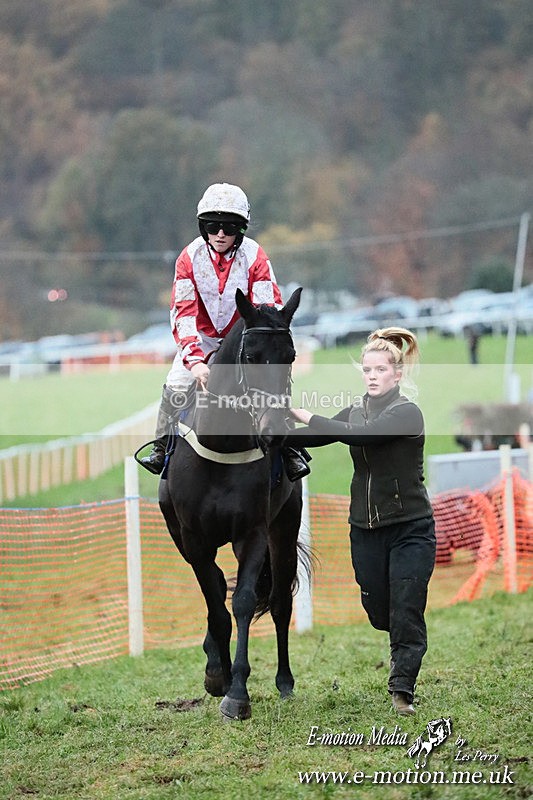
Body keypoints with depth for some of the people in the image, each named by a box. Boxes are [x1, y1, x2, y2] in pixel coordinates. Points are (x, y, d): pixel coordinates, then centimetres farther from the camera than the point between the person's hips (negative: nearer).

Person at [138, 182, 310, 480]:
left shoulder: (255, 257, -20)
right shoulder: (190, 258, -17)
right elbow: (183, 312, -21)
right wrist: (194, 359, -36)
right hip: (203, 336, 1)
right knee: (176, 386, -15)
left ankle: (289, 448, -5)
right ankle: (162, 448, 3)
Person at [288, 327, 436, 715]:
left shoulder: (408, 413, -13)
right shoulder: (355, 411, 7)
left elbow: (360, 435, -28)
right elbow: (311, 438, -1)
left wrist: (304, 414, -27)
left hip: (411, 528, -6)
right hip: (366, 529, 6)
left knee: (406, 612, -7)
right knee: (378, 611, 11)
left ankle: (403, 690, -1)